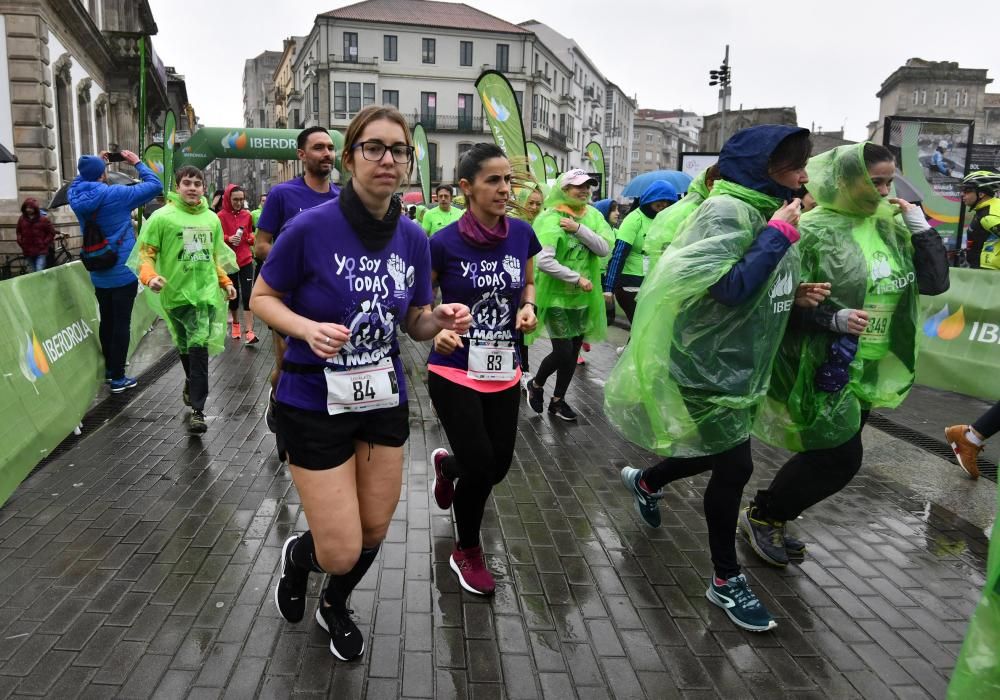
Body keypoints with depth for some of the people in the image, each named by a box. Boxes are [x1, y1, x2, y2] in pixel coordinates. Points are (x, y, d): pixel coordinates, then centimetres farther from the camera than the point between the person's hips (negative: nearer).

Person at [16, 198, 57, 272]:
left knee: (39, 273, -15)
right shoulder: (22, 219, 5)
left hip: (41, 252, -4)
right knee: (35, 272, 12)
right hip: (28, 252, 4)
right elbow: (19, 232, 20)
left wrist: (45, 243, -6)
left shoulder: (43, 219, -7)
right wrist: (21, 242, 7)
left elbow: (52, 232, 0)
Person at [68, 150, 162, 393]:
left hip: (98, 275, 6)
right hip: (123, 274, -6)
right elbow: (155, 185, -10)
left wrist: (94, 163, 21)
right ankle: (118, 378, 3)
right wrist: (137, 163, 1)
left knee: (107, 322, 18)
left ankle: (109, 369, 30)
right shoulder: (115, 195, -16)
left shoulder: (76, 196, 1)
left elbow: (80, 179, 26)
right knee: (121, 324, -1)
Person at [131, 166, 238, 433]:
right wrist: (150, 276, -22)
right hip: (176, 293, -2)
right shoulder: (162, 217, -4)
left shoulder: (212, 218, 10)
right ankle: (193, 384, 41)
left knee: (198, 347, -8)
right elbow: (146, 252, -5)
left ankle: (197, 409, -4)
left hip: (206, 291, 2)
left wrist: (225, 282, 14)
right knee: (186, 347, 12)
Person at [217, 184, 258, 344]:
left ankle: (249, 332, -11)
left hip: (245, 259, 1)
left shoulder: (247, 215, 5)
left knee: (247, 295, -8)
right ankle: (236, 324, 33)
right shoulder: (221, 216, -5)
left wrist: (252, 238, -2)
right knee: (233, 294, 11)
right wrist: (228, 239, -23)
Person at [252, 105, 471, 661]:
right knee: (341, 551, -2)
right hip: (316, 402, -4)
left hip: (385, 399, 5)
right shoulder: (311, 228, -17)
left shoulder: (413, 238, -3)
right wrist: (307, 328, -24)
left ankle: (336, 607, 50)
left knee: (374, 533, 17)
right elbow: (262, 298, -5)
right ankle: (299, 554, 37)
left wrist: (441, 318, -17)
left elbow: (415, 325, 6)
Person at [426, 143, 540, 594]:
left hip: (504, 373, 5)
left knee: (498, 466, 12)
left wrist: (528, 308, -7)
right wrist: (436, 329, -22)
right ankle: (466, 553, 27)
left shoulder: (522, 234, -4)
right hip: (455, 374, -4)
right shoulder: (444, 243, -15)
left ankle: (446, 464, 50)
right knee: (480, 468, -3)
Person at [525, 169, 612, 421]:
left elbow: (604, 249, -9)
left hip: (583, 297, 6)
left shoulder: (593, 216, 3)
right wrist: (577, 278, -21)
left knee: (573, 352, 12)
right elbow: (544, 261, -25)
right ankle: (536, 384, 23)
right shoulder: (550, 219, -16)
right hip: (556, 296, -6)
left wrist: (579, 228, -20)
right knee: (562, 352, -6)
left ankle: (558, 400, 29)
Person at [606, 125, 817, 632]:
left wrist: (797, 295, -2)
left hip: (741, 365, 9)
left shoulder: (766, 211, 8)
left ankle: (644, 482, 48)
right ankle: (726, 581, 18)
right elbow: (732, 288, -29)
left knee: (721, 456, 21)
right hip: (708, 367, -9)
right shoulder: (728, 211, -19)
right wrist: (780, 232, -23)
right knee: (734, 468, -1)